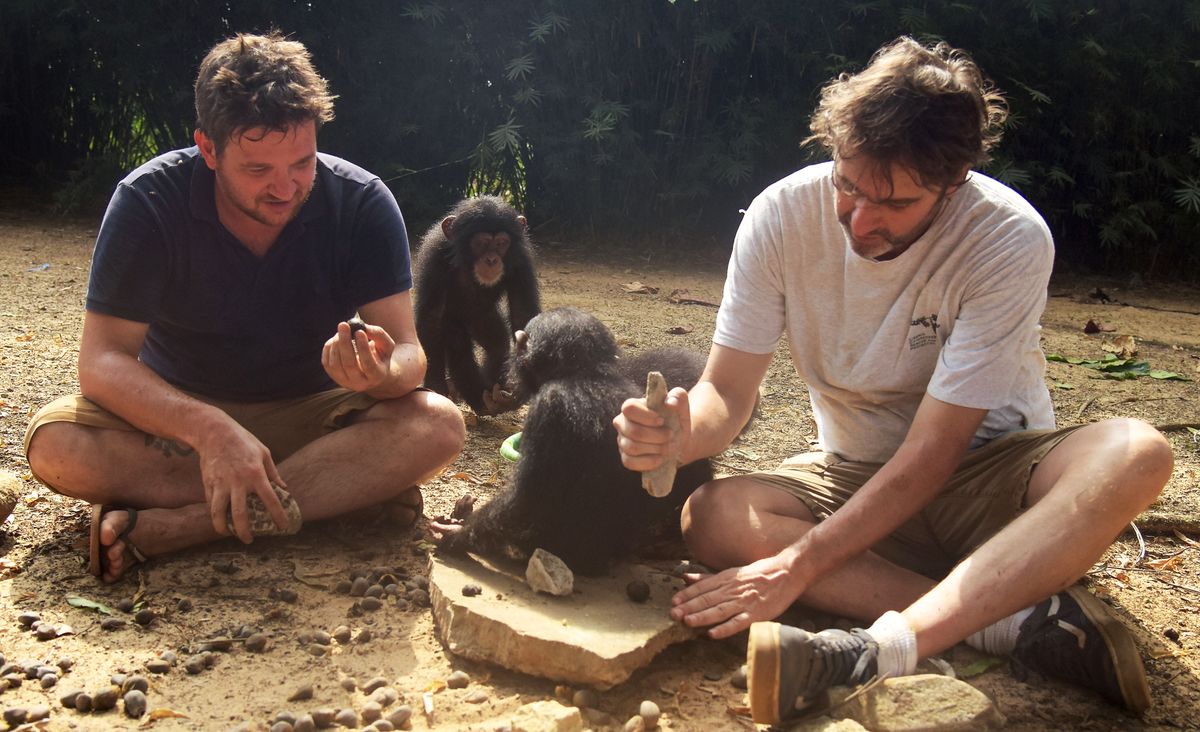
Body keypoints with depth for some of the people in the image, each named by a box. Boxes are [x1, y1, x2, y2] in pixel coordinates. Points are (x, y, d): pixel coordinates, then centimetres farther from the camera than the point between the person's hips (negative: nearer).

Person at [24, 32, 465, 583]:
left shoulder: (362, 203, -15)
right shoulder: (149, 201, -17)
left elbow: (408, 353, -17)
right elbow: (102, 359, -23)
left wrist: (384, 373, -44)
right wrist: (210, 430, -42)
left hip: (307, 414, 1)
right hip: (180, 414, 0)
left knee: (437, 424, -29)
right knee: (55, 443, -30)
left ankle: (166, 527, -31)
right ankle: (354, 489, -28)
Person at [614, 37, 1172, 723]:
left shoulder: (1009, 240, -23)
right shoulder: (782, 216, -15)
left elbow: (931, 453, -24)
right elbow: (729, 391, -12)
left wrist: (797, 566, -31)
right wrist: (681, 434, -36)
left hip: (989, 472, -2)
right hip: (858, 474, 3)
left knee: (1136, 452, -33)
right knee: (712, 515, -27)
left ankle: (874, 650, -42)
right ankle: (1021, 620, -29)